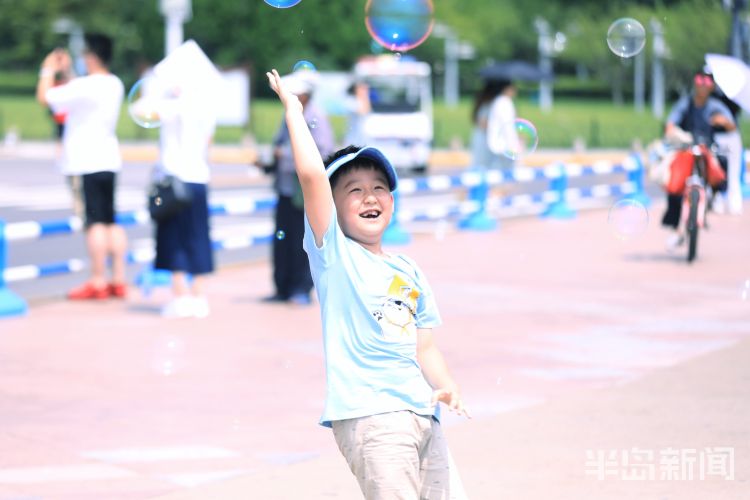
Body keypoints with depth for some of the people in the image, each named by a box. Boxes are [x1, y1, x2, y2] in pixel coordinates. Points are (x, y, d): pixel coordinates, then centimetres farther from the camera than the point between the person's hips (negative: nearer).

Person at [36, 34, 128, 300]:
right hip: (108, 160, 8)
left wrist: (48, 71, 4)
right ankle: (118, 280, 12)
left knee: (95, 221, -7)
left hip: (87, 163, -8)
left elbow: (44, 97, -11)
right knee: (111, 222, 11)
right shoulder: (115, 84, 11)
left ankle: (98, 282, -5)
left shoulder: (85, 86, -16)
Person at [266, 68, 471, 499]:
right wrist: (294, 111, -2)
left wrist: (447, 386, 0)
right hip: (369, 414, -7)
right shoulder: (334, 252, 2)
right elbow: (312, 174, -10)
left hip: (423, 415, 7)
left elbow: (424, 346, 18)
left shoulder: (409, 271, 20)